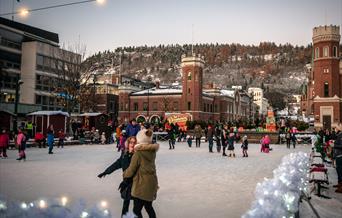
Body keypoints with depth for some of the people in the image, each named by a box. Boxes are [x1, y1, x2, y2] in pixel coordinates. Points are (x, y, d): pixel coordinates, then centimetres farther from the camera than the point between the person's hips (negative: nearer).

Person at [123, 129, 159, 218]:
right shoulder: (152, 151, 1)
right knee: (149, 207, 22)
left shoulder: (138, 153, -17)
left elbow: (130, 171, -11)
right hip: (152, 182, 8)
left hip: (142, 185, -7)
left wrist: (124, 174, 10)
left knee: (136, 210, 2)